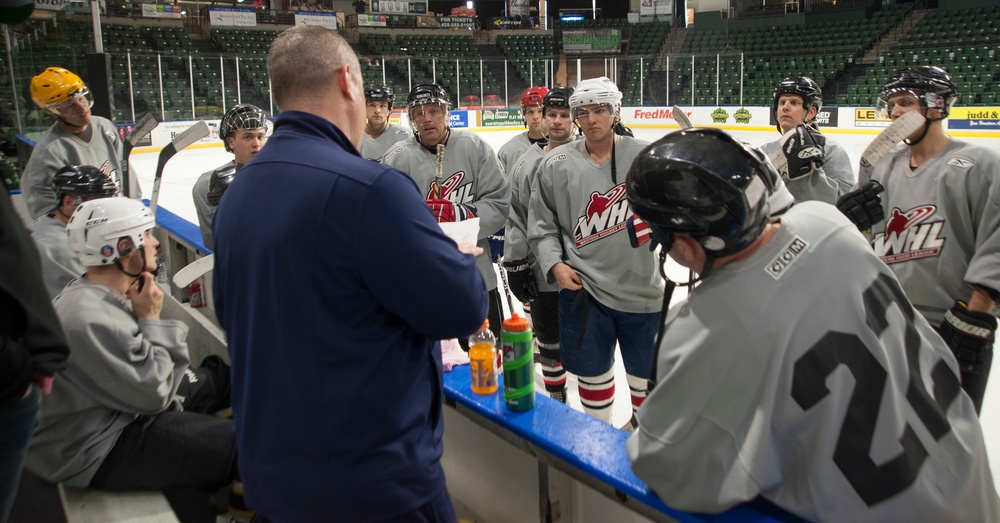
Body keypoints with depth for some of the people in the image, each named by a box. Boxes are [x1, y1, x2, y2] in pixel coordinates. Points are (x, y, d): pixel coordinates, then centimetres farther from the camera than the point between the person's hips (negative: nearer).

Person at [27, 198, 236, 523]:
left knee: (218, 377, 15)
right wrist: (151, 319, -17)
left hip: (121, 410, 10)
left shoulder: (101, 296, 2)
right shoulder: (88, 319, -30)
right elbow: (153, 394, -23)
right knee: (244, 445, -15)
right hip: (96, 453, -10)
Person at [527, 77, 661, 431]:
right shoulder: (556, 165, -2)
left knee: (646, 368, 16)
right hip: (582, 286, 0)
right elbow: (541, 223, 4)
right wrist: (555, 264, -8)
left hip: (640, 287, 0)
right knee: (592, 370, 12)